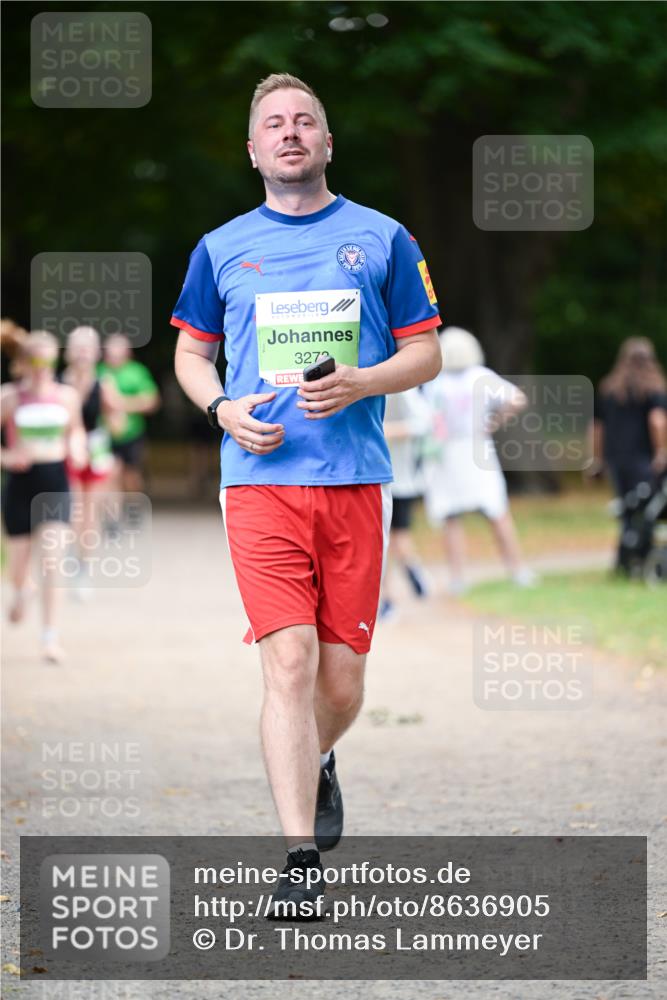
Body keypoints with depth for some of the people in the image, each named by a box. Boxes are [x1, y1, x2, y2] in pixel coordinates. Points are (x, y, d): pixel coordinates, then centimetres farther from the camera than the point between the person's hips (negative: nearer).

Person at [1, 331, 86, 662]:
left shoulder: (67, 396, 3)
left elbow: (76, 430, 20)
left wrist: (76, 448, 0)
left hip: (55, 482, 1)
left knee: (52, 556, -12)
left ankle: (50, 634, -8)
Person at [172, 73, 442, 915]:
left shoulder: (381, 239, 8)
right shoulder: (220, 248, 11)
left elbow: (425, 353, 9)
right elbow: (191, 352, 19)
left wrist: (361, 383, -11)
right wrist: (222, 409, -2)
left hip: (355, 480, 1)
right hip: (260, 477, -1)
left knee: (342, 677, 4)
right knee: (289, 661, -13)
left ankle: (317, 762, 39)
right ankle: (300, 860, -14)